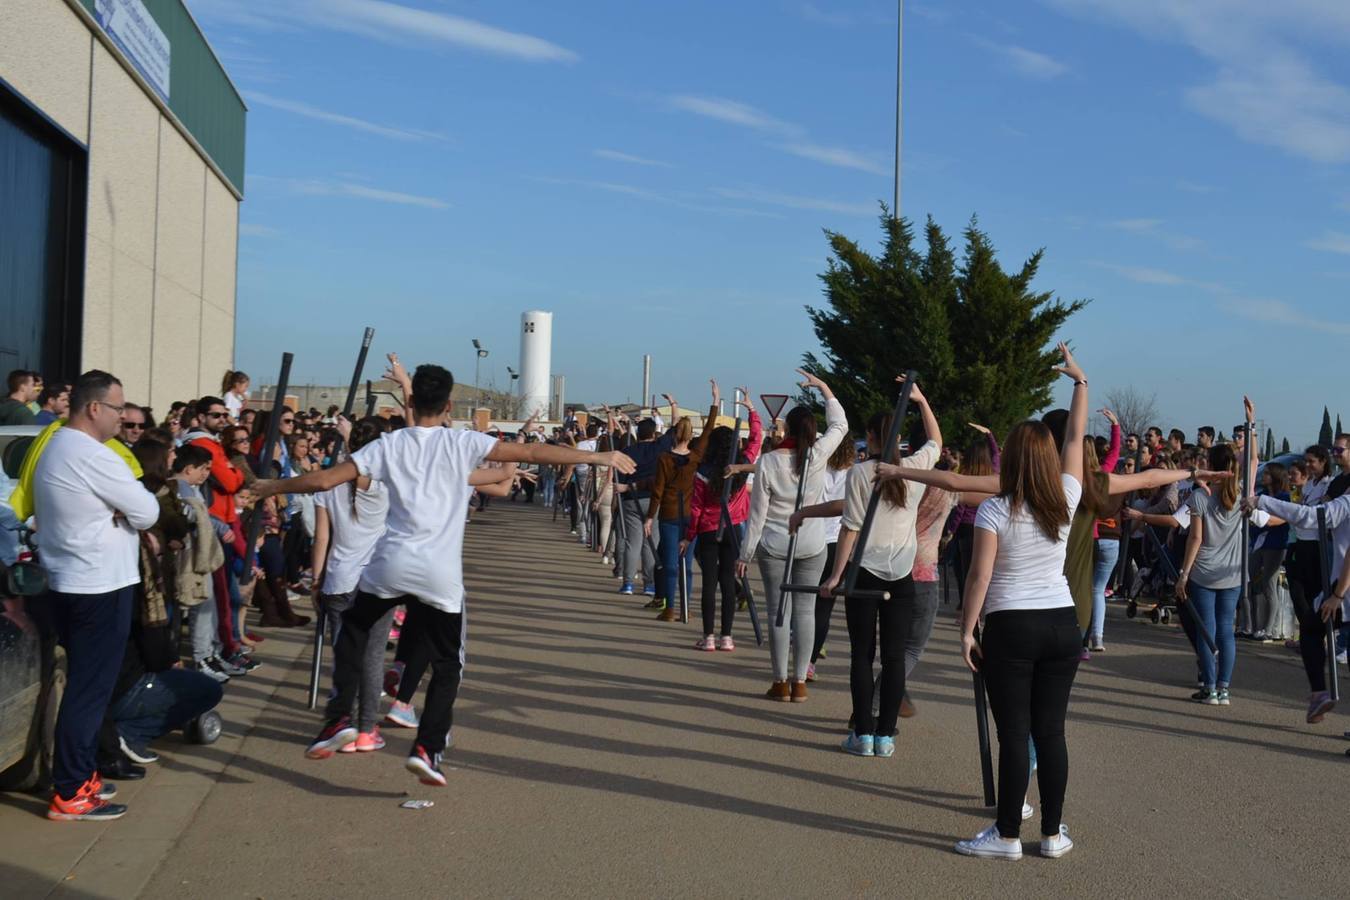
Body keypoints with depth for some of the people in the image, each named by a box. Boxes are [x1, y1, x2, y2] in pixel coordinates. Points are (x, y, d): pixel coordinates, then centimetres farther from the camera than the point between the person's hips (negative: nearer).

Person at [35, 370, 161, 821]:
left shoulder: (55, 449, 13)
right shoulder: (92, 456, -19)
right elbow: (147, 511, -16)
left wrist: (116, 513, -1)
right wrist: (127, 512, 5)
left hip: (68, 584, 10)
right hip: (99, 587, -10)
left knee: (84, 684, 17)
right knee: (90, 688, -4)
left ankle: (80, 774, 24)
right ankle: (69, 794, 1)